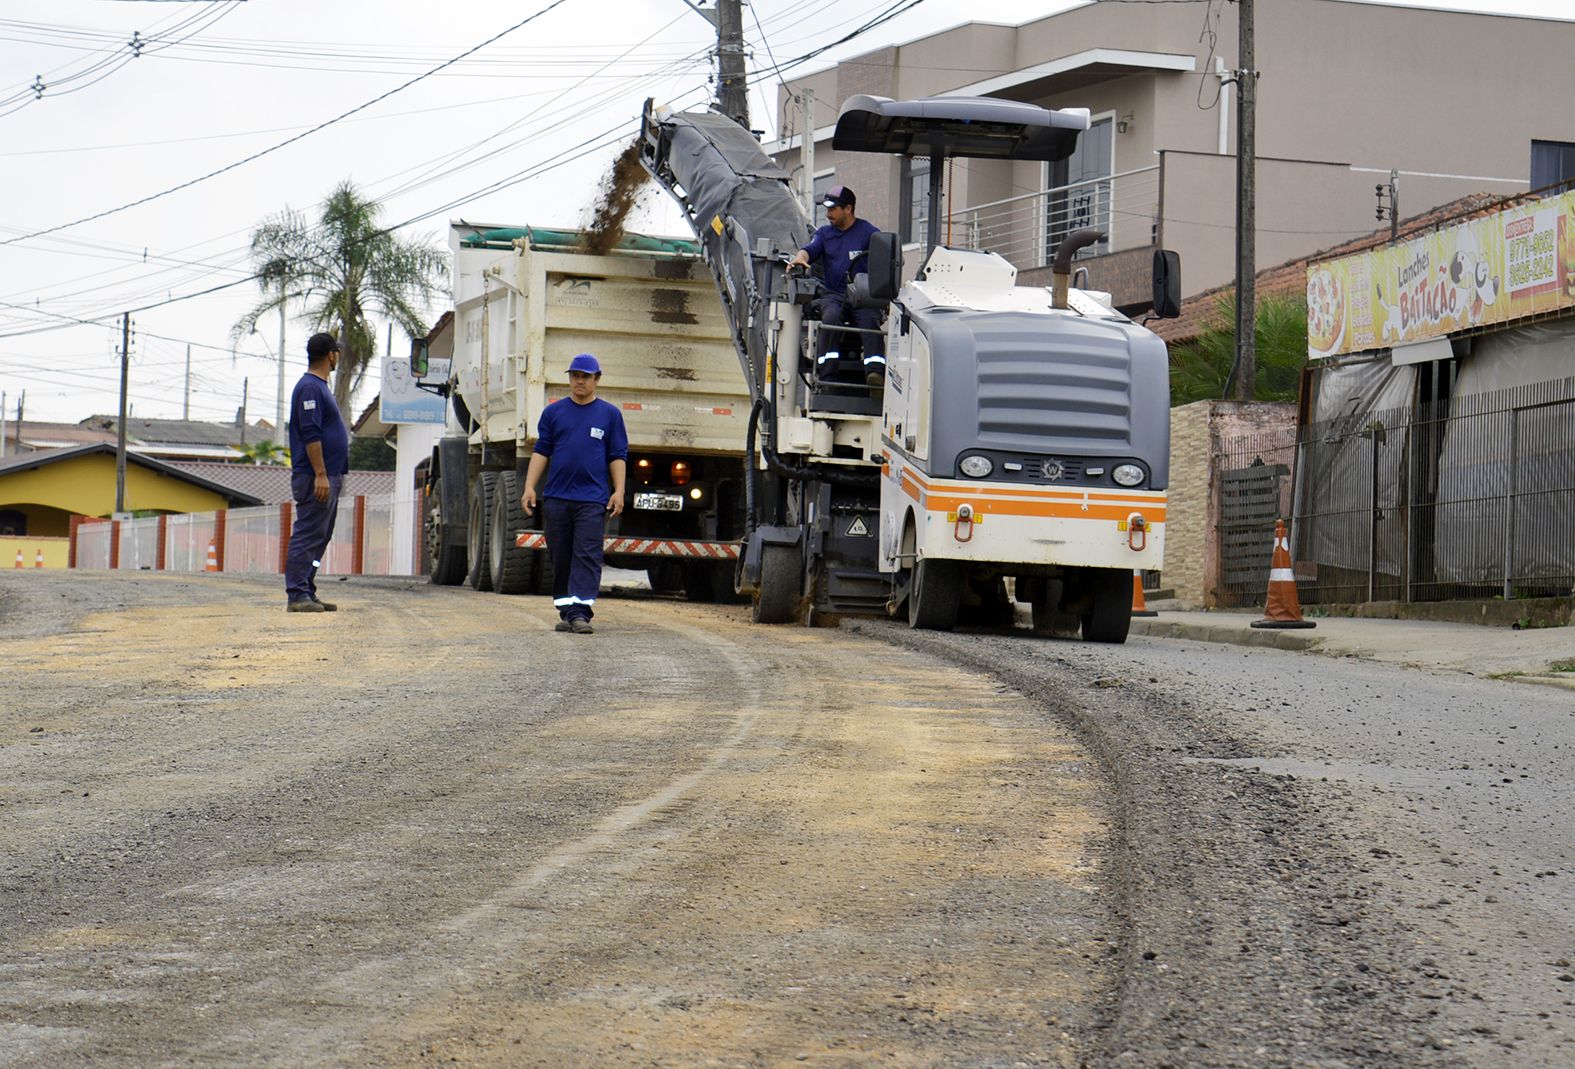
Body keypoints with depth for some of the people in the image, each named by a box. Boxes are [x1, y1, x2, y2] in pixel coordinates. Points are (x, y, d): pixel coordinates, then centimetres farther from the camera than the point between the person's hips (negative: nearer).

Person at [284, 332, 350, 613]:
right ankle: (297, 595, -10)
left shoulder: (320, 387, 19)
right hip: (315, 477, -10)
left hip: (328, 477, 10)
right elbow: (310, 435, -21)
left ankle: (306, 593, 14)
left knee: (318, 537, 11)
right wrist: (320, 474, -24)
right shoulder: (310, 387, -13)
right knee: (307, 536, -10)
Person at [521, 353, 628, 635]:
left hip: (592, 499, -2)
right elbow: (541, 452, 10)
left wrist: (618, 491, -3)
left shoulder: (610, 414, 9)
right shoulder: (553, 413, 12)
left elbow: (618, 456, 8)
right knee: (560, 557, 6)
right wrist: (529, 487, 0)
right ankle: (566, 611, 13)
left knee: (587, 556, -11)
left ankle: (580, 612, -16)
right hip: (556, 497, 3)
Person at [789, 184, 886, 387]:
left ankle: (875, 370, -48)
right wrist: (800, 257, -19)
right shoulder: (825, 233, 24)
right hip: (834, 294, 3)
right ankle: (827, 370, -35)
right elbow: (811, 248, 6)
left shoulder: (869, 233, 10)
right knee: (831, 317, -30)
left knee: (869, 321, -31)